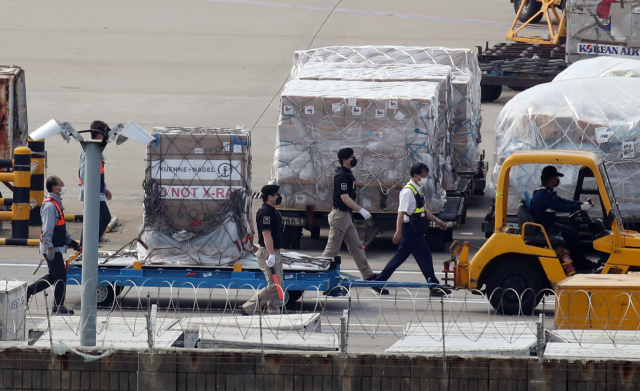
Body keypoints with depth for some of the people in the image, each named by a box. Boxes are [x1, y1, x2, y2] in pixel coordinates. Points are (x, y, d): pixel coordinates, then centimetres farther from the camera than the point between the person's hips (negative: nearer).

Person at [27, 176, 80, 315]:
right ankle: (59, 307, 1)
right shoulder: (50, 205, -17)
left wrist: (70, 241, 21)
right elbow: (47, 229, -22)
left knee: (53, 276, 16)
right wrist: (49, 247, -26)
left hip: (56, 247, 10)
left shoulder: (57, 203, 15)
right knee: (60, 276, -5)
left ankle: (28, 291, 23)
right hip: (53, 248, -10)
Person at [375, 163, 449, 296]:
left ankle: (379, 282, 19)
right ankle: (434, 287, 1)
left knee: (400, 256, 13)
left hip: (416, 231, 10)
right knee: (424, 256, -5)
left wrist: (436, 220, 25)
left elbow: (423, 210, 26)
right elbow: (401, 212, -23)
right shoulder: (408, 191, -17)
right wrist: (398, 232, -28)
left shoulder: (417, 191, 14)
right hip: (410, 230, -10)